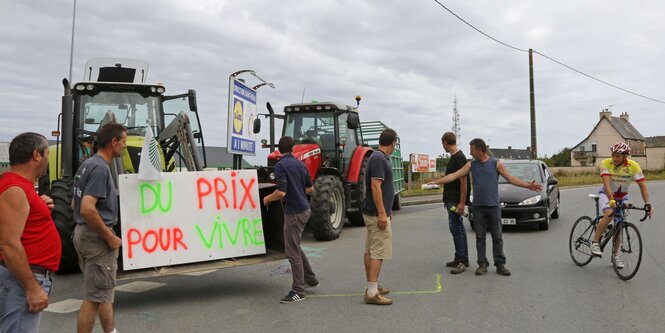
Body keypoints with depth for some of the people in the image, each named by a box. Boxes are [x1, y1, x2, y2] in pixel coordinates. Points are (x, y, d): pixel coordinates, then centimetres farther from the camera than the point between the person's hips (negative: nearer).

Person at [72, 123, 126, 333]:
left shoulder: (88, 164, 11)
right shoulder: (100, 168, -19)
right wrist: (110, 237, -20)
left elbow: (76, 204, 19)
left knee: (103, 291, 19)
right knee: (96, 295, -1)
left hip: (83, 232, 10)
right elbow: (87, 209, -29)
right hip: (96, 236, -10)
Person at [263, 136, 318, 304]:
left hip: (294, 212, -8)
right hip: (304, 209, 8)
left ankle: (298, 291, 4)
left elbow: (281, 192, -23)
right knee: (294, 247, 22)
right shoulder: (300, 164, 8)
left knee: (292, 251, -1)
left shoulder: (280, 165, -15)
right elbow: (310, 188, 15)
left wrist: (267, 198, -4)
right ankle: (310, 279, 31)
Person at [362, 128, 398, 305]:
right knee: (378, 253, -9)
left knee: (370, 251, 13)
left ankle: (373, 286, 22)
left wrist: (386, 210, 28)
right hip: (377, 214, -10)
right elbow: (375, 187, -24)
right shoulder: (380, 159, -17)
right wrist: (382, 214, -24)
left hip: (372, 212, 10)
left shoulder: (378, 157, 15)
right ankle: (372, 293, -7)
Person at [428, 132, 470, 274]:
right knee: (459, 228, 12)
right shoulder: (453, 157, 14)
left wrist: (462, 203, -22)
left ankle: (461, 261, -5)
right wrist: (439, 181, 36)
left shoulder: (459, 158, -15)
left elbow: (463, 181, -19)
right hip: (451, 200, 10)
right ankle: (463, 259, 19)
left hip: (456, 201, -10)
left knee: (455, 228, -9)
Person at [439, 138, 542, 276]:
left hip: (494, 206, -2)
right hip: (478, 207, 2)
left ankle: (500, 264, 9)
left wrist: (528, 186, -10)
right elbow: (454, 175, 3)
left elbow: (511, 178, 2)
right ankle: (482, 264, 12)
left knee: (497, 237, 2)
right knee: (480, 238, 5)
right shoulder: (471, 165, 7)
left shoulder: (496, 164, 2)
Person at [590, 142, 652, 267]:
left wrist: (647, 203, -33)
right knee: (609, 214, -32)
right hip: (606, 194, -2)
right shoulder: (606, 163, -24)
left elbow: (642, 185, -22)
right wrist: (611, 200, -47)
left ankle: (616, 256, 14)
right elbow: (606, 183, -34)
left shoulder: (633, 166, -20)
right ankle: (595, 242, -21)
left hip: (622, 197, 2)